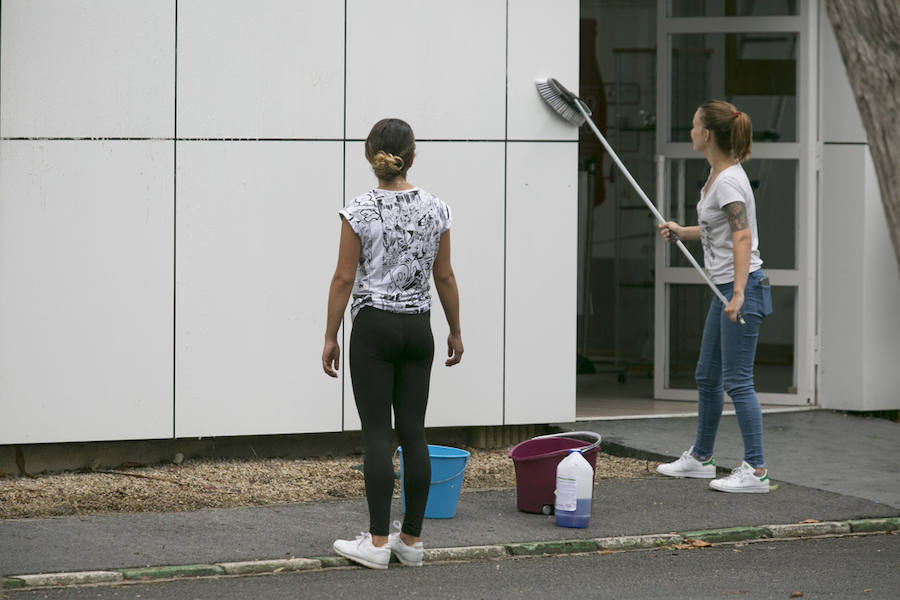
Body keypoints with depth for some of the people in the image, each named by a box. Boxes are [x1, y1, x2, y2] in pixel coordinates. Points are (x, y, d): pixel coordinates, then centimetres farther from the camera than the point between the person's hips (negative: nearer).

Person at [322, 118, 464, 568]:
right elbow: (445, 277, 6)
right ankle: (411, 539, 8)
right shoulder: (434, 210, 0)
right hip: (417, 329, 3)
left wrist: (330, 337, -1)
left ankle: (378, 542, -5)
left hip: (374, 328, -3)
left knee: (377, 433, -2)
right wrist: (456, 331, 16)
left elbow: (344, 279, -8)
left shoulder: (360, 211, -10)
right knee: (413, 432, 6)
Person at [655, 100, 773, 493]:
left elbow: (742, 237, -27)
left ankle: (756, 471, -8)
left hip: (743, 287, -11)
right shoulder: (717, 175, 13)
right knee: (707, 376, 19)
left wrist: (738, 294, -33)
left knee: (737, 380, -10)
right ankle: (700, 458, 32)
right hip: (726, 288, 11)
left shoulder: (728, 181, -18)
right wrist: (681, 231, 21)